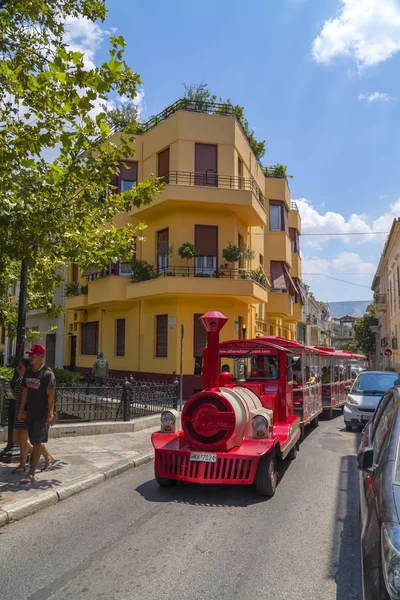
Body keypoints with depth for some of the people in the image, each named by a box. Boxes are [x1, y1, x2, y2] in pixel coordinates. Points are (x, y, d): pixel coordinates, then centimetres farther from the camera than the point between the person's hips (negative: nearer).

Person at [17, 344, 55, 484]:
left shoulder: (47, 374, -15)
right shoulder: (28, 372, 7)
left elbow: (50, 395, -17)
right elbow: (25, 392, 13)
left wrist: (50, 413, -19)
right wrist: (21, 411, 13)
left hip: (42, 414, -7)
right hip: (31, 413, 7)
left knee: (37, 442, -5)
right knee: (36, 441, 18)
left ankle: (31, 474, 0)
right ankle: (48, 457, 43)